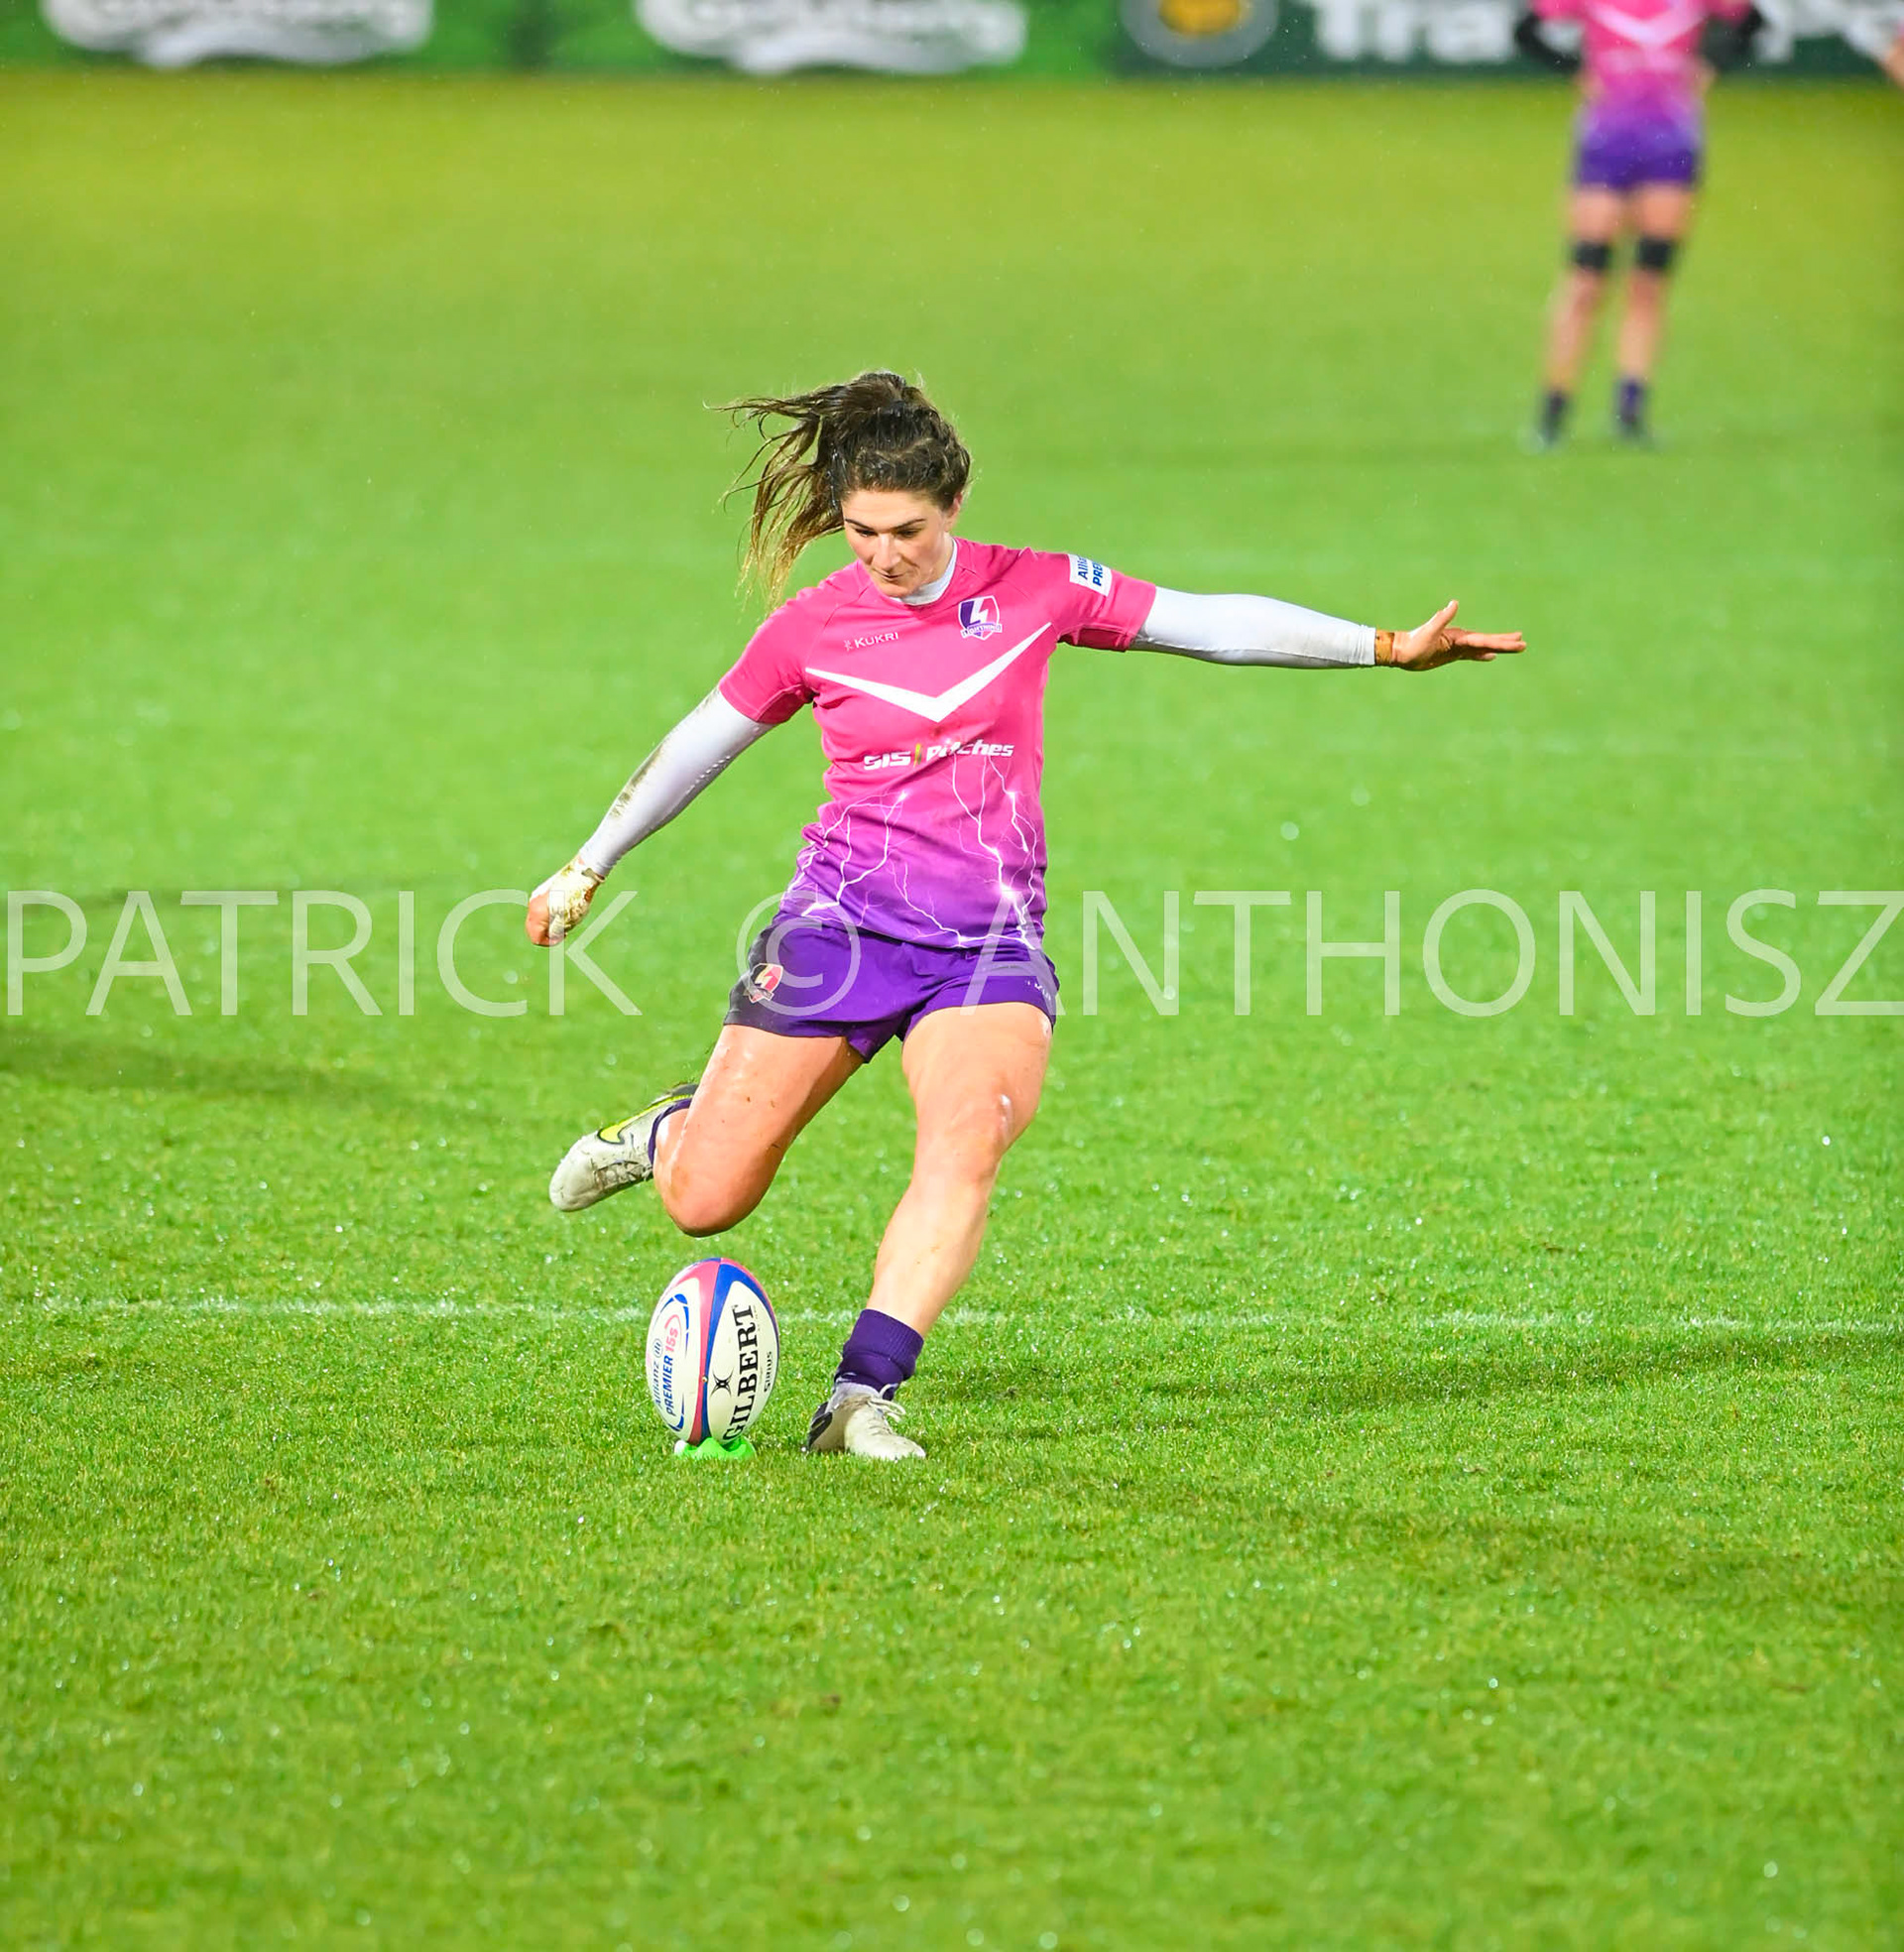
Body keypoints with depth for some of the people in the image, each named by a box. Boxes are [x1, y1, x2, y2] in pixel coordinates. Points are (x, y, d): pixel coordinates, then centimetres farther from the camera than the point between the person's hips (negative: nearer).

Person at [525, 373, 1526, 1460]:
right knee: (704, 1205, -1)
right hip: (846, 912, 0)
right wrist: (589, 869, 19)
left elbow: (1211, 624, 2)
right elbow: (700, 746, 13)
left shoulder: (1034, 592, 0)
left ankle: (862, 1398, -30)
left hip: (990, 935, 0)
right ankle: (672, 1132, 36)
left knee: (972, 1135, -29)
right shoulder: (813, 627, -1)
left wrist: (1386, 646, -3)